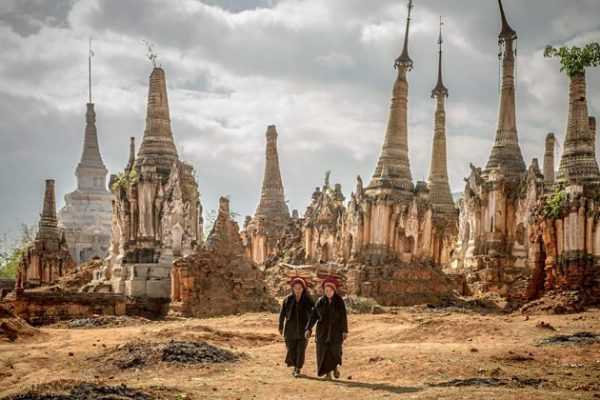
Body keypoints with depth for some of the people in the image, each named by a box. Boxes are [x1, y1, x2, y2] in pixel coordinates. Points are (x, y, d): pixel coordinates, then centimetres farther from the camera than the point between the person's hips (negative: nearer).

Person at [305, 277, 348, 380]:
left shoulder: (339, 301, -3)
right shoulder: (320, 301, 1)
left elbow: (344, 316, -6)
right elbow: (313, 316, 0)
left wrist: (345, 331, -11)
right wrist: (308, 329, -7)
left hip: (336, 330, -1)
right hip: (323, 330, 1)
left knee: (335, 350, -5)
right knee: (324, 351, -4)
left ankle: (335, 366, 24)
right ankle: (327, 373, 3)